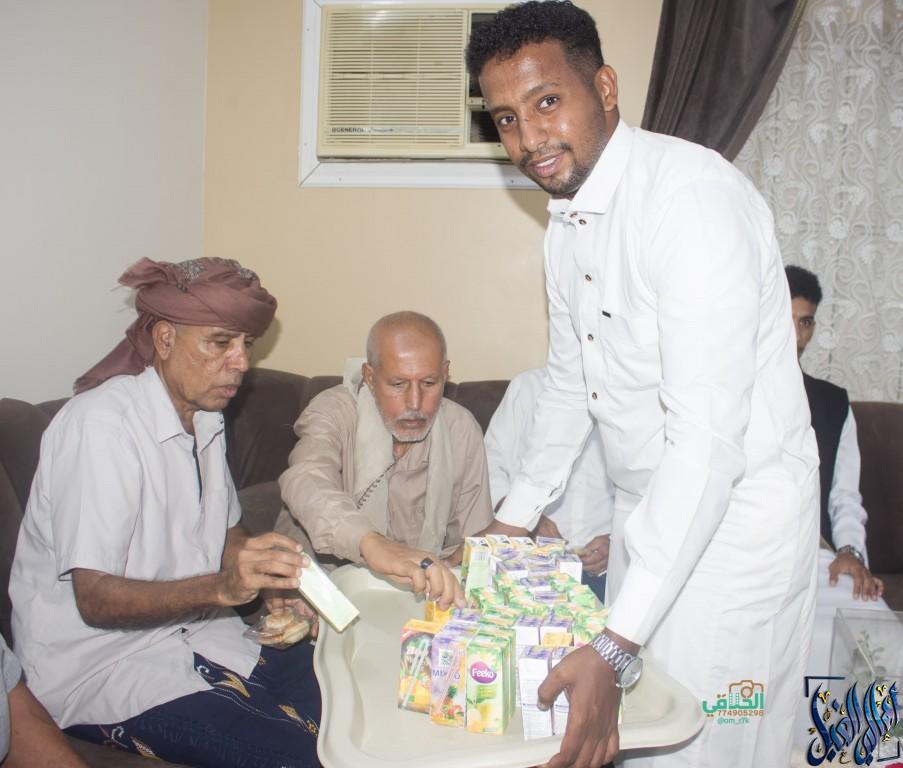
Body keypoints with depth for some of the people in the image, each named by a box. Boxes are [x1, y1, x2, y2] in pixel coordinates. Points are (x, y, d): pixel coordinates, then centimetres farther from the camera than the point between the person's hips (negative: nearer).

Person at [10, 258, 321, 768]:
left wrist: (273, 584, -4)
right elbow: (95, 600, -22)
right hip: (98, 664, -7)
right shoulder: (101, 424, -20)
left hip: (195, 637, 8)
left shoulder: (205, 416, 7)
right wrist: (222, 586, -36)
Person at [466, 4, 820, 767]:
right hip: (647, 506, 8)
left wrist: (615, 647, -32)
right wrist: (512, 522, 17)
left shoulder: (691, 194, -24)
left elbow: (709, 435, -30)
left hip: (733, 511, -8)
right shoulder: (567, 222, 5)